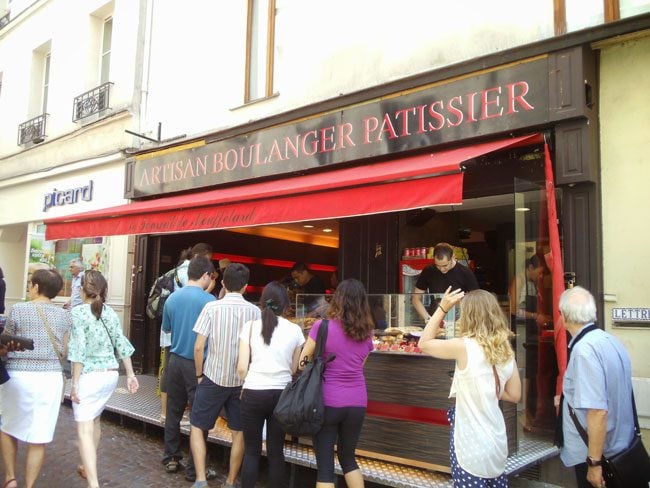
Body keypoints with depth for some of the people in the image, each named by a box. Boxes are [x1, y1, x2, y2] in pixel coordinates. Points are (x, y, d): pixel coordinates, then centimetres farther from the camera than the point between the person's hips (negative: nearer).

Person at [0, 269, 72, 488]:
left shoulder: (19, 310, -6)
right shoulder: (64, 315, 4)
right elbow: (64, 352, 6)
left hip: (19, 376, -2)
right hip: (51, 377, 2)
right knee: (39, 437, 6)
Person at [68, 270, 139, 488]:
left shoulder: (78, 312, -11)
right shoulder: (110, 312, 6)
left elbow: (79, 350, -16)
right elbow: (121, 345, 6)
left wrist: (75, 383, -13)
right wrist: (130, 375, 9)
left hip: (89, 376, -7)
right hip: (110, 375, 7)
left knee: (84, 430, -6)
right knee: (94, 421, 25)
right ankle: (88, 468, 41)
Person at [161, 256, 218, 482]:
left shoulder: (172, 298, 2)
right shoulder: (209, 301, -15)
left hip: (175, 361, 5)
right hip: (198, 364, -5)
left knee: (173, 412, 17)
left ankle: (171, 459, 29)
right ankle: (194, 470, 12)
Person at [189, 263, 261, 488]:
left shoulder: (212, 307, -9)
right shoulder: (255, 311, -4)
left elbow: (198, 347, -10)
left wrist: (199, 375, 4)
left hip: (214, 377, -2)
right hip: (242, 380, 2)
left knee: (197, 427, 14)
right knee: (239, 432, 15)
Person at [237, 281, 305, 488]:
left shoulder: (250, 326, -2)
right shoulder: (294, 330, 0)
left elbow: (241, 368, -4)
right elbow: (293, 368, 6)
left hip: (253, 393, -1)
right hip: (281, 394, 1)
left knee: (251, 451, 9)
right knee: (276, 451, 11)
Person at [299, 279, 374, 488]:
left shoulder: (322, 326, -9)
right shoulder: (366, 333, 4)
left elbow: (303, 361, -1)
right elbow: (358, 365, 11)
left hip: (328, 402, -4)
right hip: (357, 403, 4)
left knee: (325, 463, 7)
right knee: (348, 456, 23)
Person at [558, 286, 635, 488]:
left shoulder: (584, 349, -25)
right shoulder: (611, 340, 2)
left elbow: (598, 411, -28)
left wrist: (594, 462, -21)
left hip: (598, 454, -8)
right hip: (620, 449, 8)